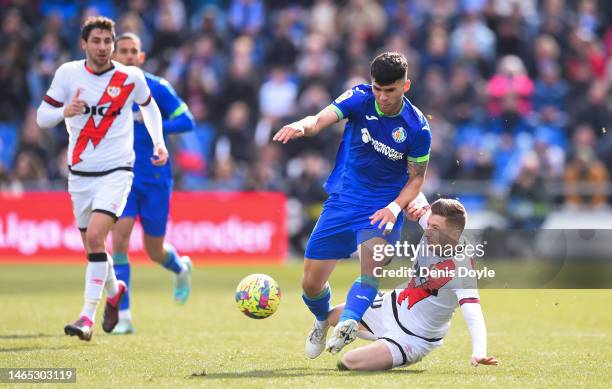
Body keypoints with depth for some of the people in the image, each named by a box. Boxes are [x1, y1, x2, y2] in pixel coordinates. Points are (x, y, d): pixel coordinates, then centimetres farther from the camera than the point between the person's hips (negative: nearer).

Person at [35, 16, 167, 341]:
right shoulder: (68, 73, -2)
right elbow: (42, 117, 0)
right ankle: (114, 291, 43)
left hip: (116, 171, -3)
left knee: (95, 236, -21)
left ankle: (87, 317, -19)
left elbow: (148, 106, 17)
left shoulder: (130, 77, -4)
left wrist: (159, 143, 6)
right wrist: (65, 112, -21)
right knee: (91, 247, 12)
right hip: (80, 172, 3)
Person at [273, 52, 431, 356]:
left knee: (371, 264, -32)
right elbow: (321, 119, -26)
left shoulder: (417, 128, -11)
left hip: (383, 208, -2)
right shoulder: (360, 98, -11)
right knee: (311, 285, 5)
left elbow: (417, 177, 0)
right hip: (342, 202, 2)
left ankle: (348, 323, -47)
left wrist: (394, 208, -18)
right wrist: (301, 126, -50)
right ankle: (322, 320, 36)